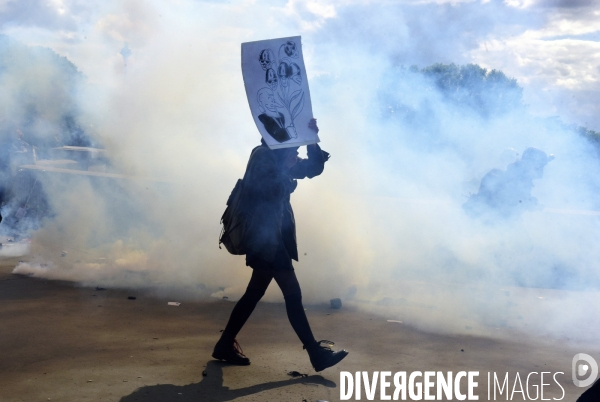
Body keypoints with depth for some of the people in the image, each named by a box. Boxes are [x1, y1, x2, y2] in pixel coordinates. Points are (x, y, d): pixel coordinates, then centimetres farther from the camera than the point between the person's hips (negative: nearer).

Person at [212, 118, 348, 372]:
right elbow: (269, 190, -22)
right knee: (292, 294, -7)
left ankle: (226, 345, 19)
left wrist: (312, 139, -2)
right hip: (266, 236, -10)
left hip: (272, 237, 10)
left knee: (254, 293, 12)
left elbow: (312, 169, 11)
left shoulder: (279, 159, 17)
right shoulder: (264, 155, -11)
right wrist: (286, 167, -18)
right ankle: (315, 353, -1)